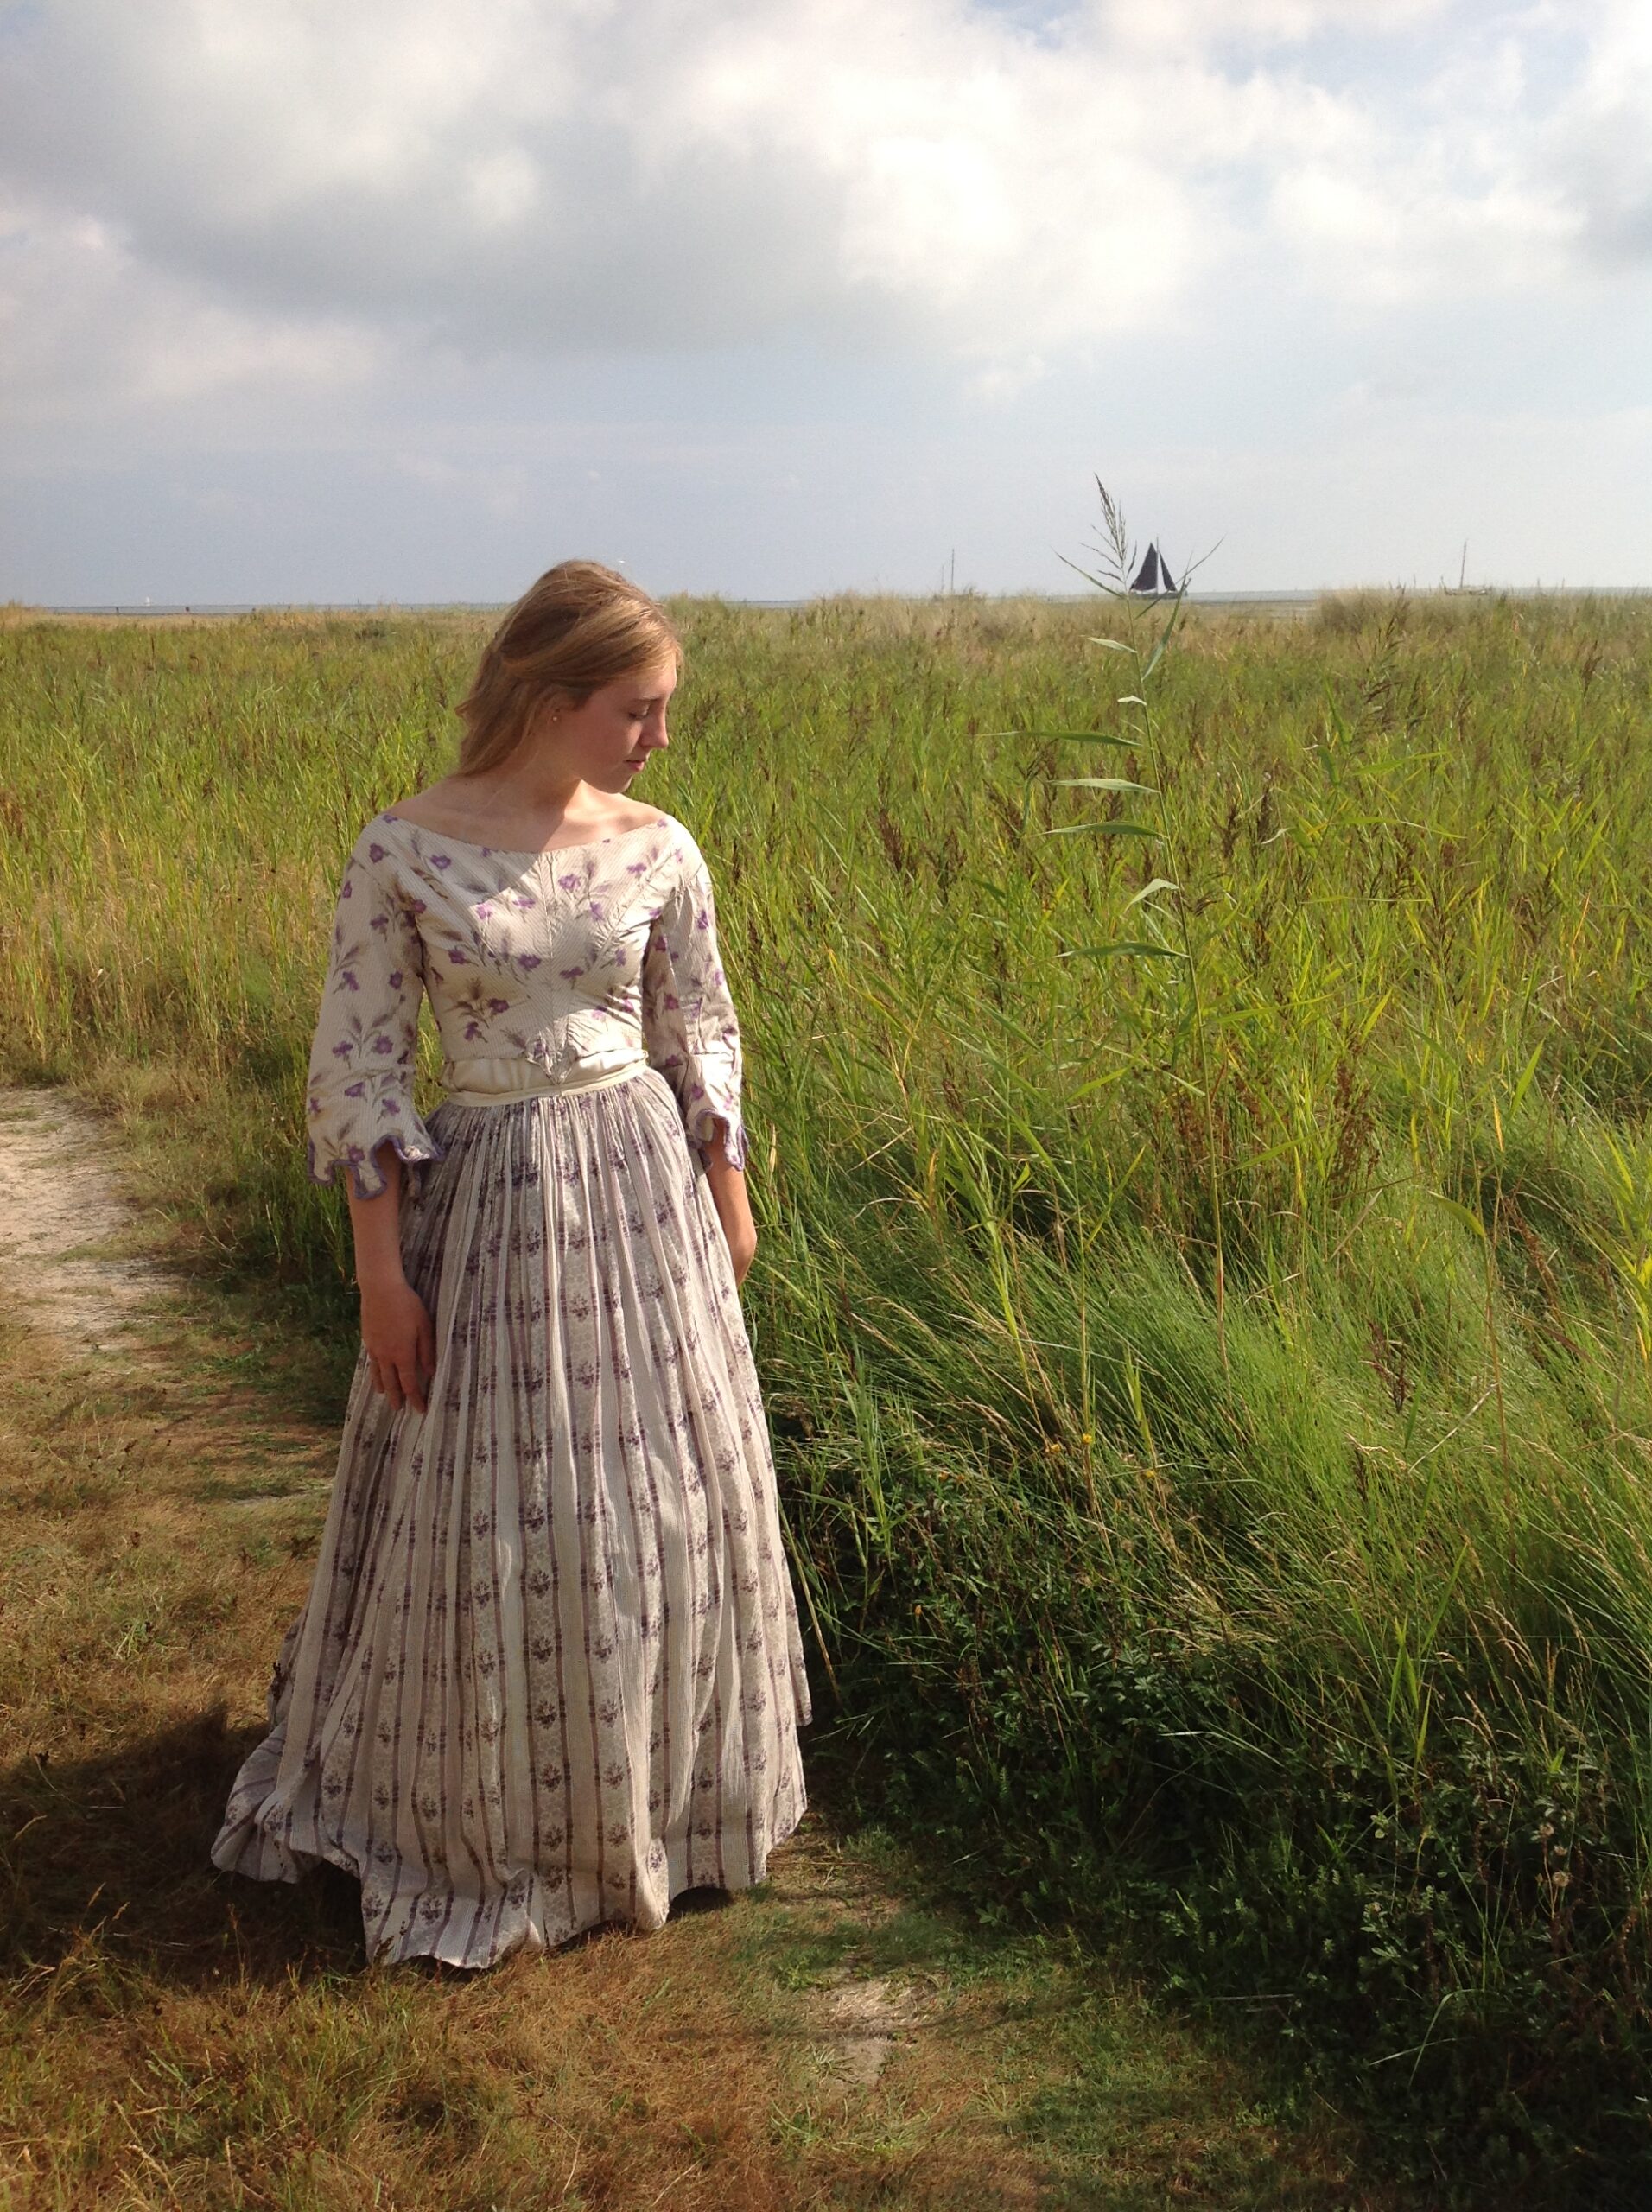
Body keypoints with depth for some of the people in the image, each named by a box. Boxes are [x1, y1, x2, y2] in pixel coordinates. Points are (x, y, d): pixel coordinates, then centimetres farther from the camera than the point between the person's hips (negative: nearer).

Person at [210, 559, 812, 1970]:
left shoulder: (659, 850, -1)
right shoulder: (403, 851, -10)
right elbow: (358, 1068, -8)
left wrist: (731, 1203, 11)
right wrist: (383, 1271, -9)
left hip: (646, 1191, 3)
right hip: (489, 1203, -3)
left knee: (666, 1501, 12)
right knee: (494, 1521, 6)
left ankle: (663, 1791, 37)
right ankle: (495, 1820, 30)